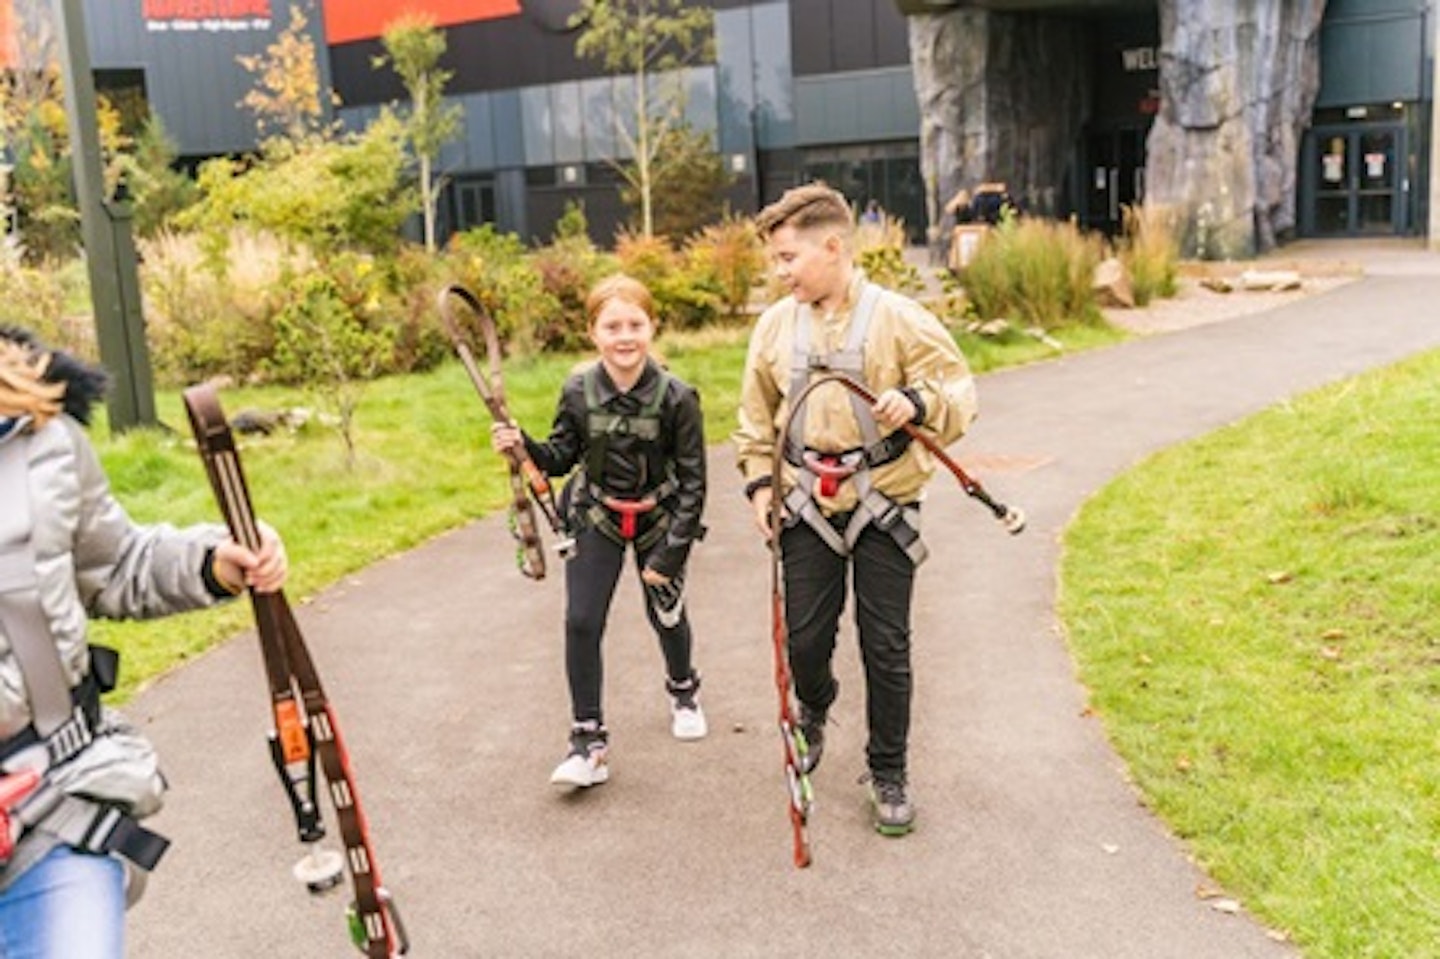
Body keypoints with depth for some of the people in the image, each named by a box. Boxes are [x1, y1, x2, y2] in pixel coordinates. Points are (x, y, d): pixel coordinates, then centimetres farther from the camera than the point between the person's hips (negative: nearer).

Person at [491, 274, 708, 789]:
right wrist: (523, 446, -23)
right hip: (595, 516, 1)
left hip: (659, 519, -1)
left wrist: (670, 552, -16)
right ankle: (589, 741, 3)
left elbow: (692, 481, -14)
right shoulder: (577, 391, -15)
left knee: (667, 614, 17)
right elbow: (562, 457, -2)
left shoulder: (677, 397, -20)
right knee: (581, 622, -9)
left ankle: (683, 689, 49)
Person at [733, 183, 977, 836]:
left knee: (887, 649, 5)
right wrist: (759, 480, 6)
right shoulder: (776, 324, 4)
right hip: (807, 510, 3)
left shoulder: (899, 319, -8)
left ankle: (889, 773, 24)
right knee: (804, 641, 9)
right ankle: (814, 707, 45)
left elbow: (961, 391, -6)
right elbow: (756, 413, 15)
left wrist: (918, 401, -27)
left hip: (883, 507, -3)